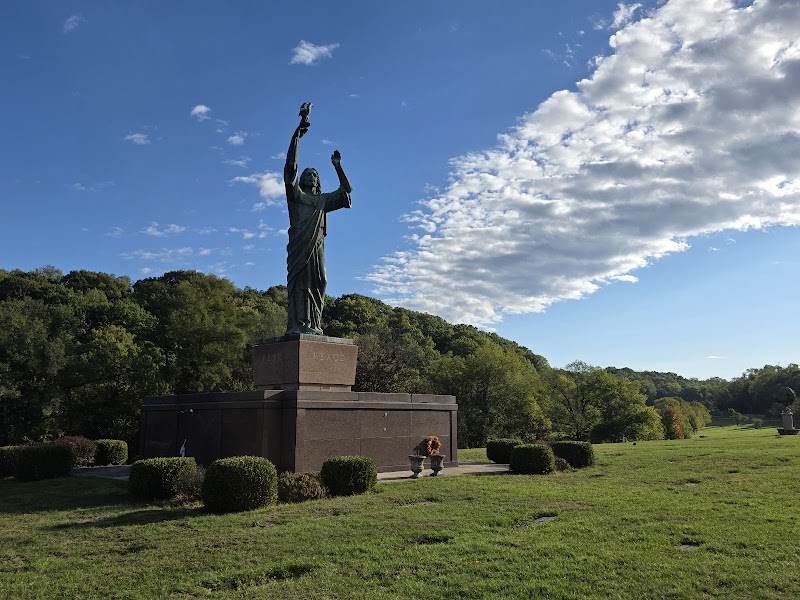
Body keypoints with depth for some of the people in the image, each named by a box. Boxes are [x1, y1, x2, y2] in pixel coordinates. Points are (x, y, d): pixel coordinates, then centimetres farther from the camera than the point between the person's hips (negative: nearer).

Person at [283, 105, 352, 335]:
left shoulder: (324, 200, 29)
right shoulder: (296, 194, 17)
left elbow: (346, 190, 26)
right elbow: (290, 165, 8)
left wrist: (337, 166, 23)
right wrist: (297, 134, 2)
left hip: (317, 245, 4)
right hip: (299, 243, -4)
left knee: (316, 283, -5)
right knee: (298, 281, -14)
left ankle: (313, 325, -9)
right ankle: (296, 324, -22)